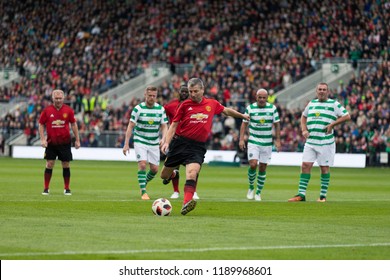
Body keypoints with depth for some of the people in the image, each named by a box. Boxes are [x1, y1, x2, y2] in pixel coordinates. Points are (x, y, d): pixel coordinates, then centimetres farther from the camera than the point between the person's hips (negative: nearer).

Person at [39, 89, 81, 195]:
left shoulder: (68, 110, 0)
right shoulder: (47, 110, -2)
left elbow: (74, 124, 7)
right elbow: (41, 125, 4)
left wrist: (77, 140, 6)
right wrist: (42, 139, -5)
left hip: (65, 142, 0)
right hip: (51, 142, 0)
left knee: (66, 165, 2)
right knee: (49, 165, -2)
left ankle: (67, 189, 12)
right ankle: (46, 188, 6)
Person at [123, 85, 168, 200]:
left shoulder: (161, 109, -1)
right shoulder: (138, 108, -9)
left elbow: (164, 126, 1)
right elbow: (130, 126, -6)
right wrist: (126, 144, -11)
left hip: (154, 143, 3)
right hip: (140, 141, -3)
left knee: (155, 169, 2)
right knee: (142, 164, -18)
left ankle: (144, 183, 30)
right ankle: (143, 192, -12)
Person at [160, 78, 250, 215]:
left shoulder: (212, 104, 6)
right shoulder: (185, 105, 0)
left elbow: (226, 110, 26)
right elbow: (174, 125, 3)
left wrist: (241, 115, 36)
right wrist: (167, 141, -8)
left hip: (198, 146, -1)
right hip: (180, 142, 1)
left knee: (192, 172, -27)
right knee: (164, 175, 10)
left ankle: (186, 204, -37)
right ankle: (173, 175, 48)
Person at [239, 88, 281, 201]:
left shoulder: (272, 108, 1)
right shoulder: (250, 108, -2)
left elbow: (277, 124, 6)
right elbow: (244, 124, 3)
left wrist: (277, 140, 1)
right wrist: (241, 139, -5)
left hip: (267, 143, 1)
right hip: (253, 142, -1)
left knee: (263, 168, 3)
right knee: (253, 164, -16)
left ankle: (258, 192, 15)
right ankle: (251, 188, 7)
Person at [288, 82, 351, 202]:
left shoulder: (334, 104, 0)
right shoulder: (311, 103, 14)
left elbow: (347, 116, -3)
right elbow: (303, 117, 27)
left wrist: (332, 124, -11)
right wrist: (304, 130, 10)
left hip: (326, 142, -4)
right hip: (310, 142, 4)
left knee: (324, 168, 1)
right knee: (305, 165, -3)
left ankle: (323, 196, 10)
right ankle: (301, 194, -1)